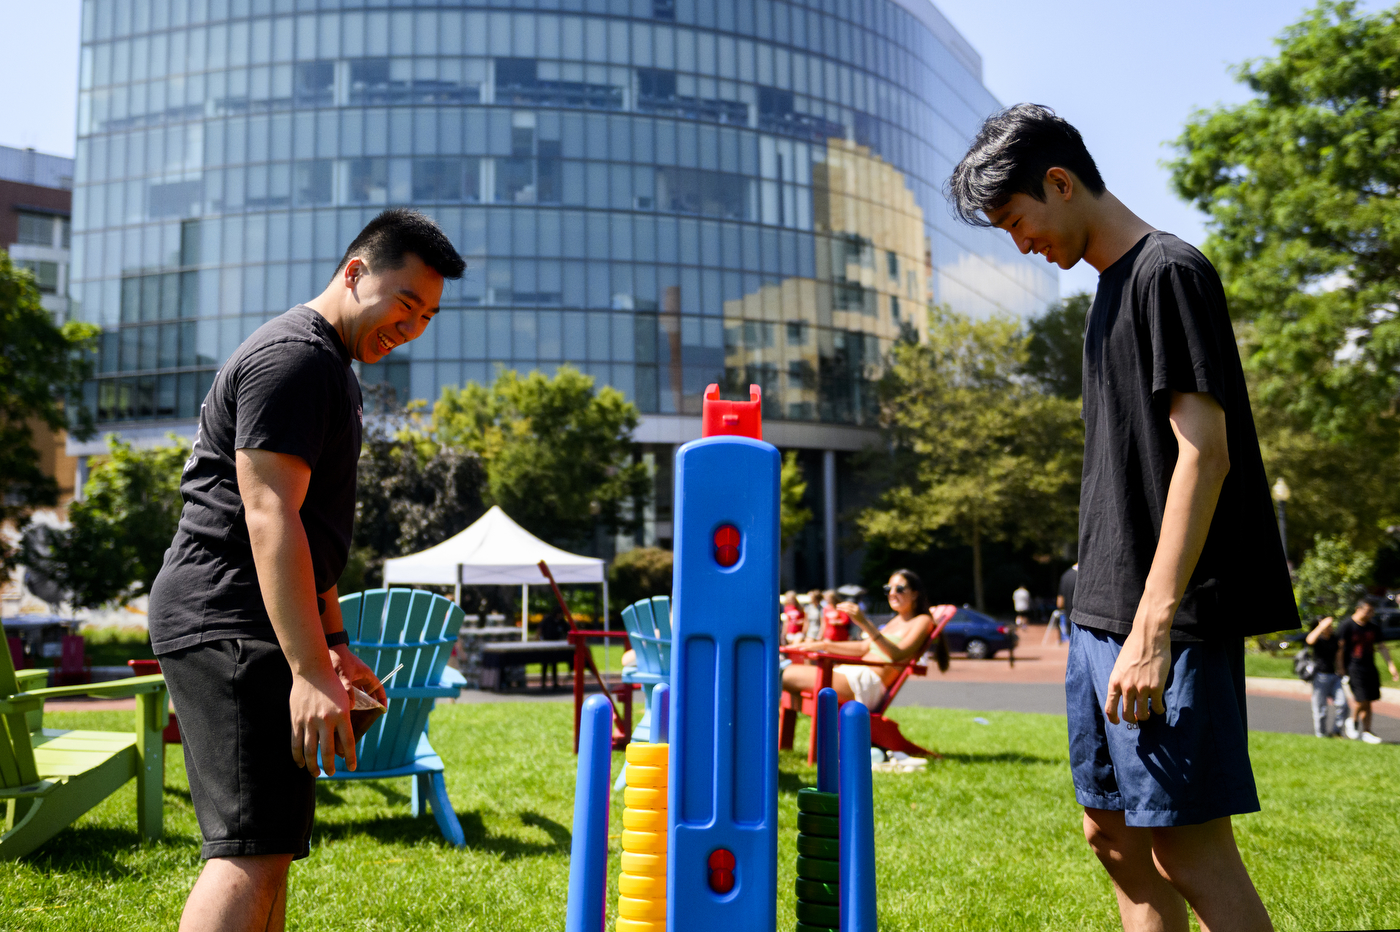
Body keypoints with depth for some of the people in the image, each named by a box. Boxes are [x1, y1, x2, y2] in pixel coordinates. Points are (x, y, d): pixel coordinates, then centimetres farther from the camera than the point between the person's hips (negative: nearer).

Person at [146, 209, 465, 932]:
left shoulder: (332, 369, 22)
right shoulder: (294, 357, -12)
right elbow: (268, 519, -21)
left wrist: (334, 644, 24)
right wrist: (310, 670, -25)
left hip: (255, 632, 11)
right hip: (227, 624, -11)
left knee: (269, 845, 13)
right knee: (253, 849, -16)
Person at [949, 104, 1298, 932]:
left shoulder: (1169, 272, -9)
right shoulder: (1113, 287, 18)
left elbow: (1205, 454, -18)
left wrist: (1153, 627, -23)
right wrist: (1107, 618, 17)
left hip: (1166, 620, -9)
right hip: (1105, 615, 9)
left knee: (1189, 848, -7)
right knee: (1115, 836, 13)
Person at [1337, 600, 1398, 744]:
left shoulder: (1373, 628, 12)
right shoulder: (1346, 626, -7)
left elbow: (1381, 647, 16)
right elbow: (1340, 649, -7)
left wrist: (1392, 666, 8)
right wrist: (1341, 670, -10)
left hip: (1370, 667, 6)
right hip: (1354, 667, -6)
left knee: (1368, 701, 5)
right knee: (1361, 700, -12)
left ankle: (1365, 732, 11)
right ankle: (1353, 720, 15)